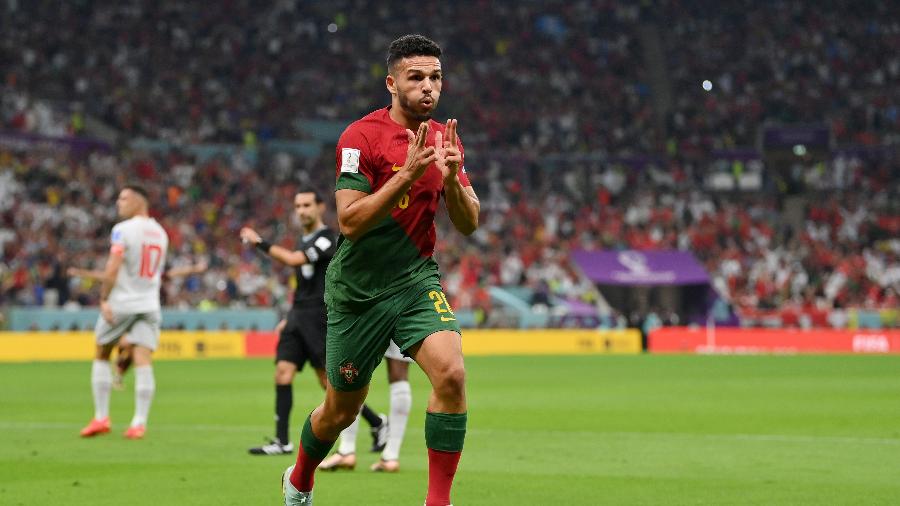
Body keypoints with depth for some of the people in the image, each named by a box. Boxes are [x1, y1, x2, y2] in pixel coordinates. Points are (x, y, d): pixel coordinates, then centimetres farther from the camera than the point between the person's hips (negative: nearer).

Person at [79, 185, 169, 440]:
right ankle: (139, 422, -11)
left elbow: (113, 268, -18)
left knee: (101, 356, 12)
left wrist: (104, 299, -13)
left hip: (121, 303, -5)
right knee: (143, 361, -3)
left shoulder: (123, 230, -10)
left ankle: (101, 417, 10)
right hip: (149, 304, 5)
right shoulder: (160, 233, 12)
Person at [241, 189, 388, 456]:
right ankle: (282, 441, -4)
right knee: (283, 371, -4)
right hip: (299, 315, 8)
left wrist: (258, 242, -19)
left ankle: (378, 423, 10)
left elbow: (292, 259, -24)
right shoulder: (304, 241, 18)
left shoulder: (326, 239, -10)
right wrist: (289, 318, 22)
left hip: (318, 317, -8)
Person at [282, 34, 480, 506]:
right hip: (359, 288, -3)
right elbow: (350, 222, -22)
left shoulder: (444, 137, 3)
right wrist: (407, 174, -31)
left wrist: (451, 179, -16)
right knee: (341, 410, 10)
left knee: (451, 373, -23)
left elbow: (469, 224, 3)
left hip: (416, 279, 3)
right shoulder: (361, 136, -15)